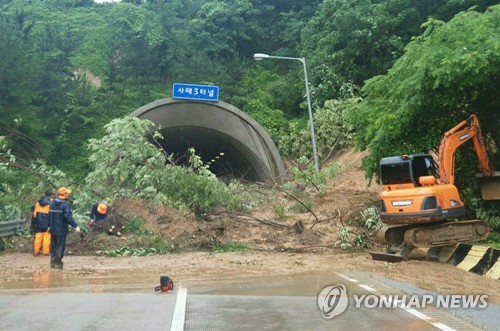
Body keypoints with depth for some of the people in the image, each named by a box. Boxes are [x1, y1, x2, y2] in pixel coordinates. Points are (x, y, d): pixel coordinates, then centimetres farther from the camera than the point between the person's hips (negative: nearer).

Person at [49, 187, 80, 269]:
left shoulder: (52, 203, 8)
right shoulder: (65, 205, -17)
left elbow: (49, 215, 15)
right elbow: (68, 217, -23)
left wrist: (50, 225, 24)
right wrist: (75, 226, -19)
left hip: (53, 229, 7)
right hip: (61, 230, -7)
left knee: (53, 245, 16)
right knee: (60, 246, 1)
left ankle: (53, 262, 23)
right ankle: (58, 263, 3)